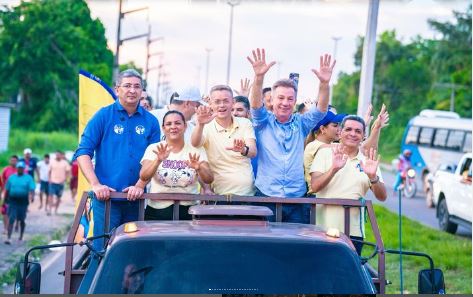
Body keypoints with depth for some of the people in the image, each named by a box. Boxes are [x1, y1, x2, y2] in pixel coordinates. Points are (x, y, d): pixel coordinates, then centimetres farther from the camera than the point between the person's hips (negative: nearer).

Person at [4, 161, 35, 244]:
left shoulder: (28, 178, 0)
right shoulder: (11, 177, 8)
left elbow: (32, 189, -11)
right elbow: (7, 190, 12)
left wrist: (31, 196, -31)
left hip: (23, 201, -1)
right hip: (12, 201, 1)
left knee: (22, 219, 10)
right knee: (11, 219, -10)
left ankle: (21, 236, 29)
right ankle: (8, 238, -14)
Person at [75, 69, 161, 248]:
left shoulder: (150, 122, 9)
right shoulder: (103, 116, 2)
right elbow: (83, 153, -2)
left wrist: (140, 186, -8)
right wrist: (96, 185, -13)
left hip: (136, 199, 3)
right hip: (106, 196, -3)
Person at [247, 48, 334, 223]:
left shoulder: (301, 124, 11)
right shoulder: (264, 122, 6)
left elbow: (320, 110, -2)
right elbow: (255, 104, -12)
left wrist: (324, 83, -21)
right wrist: (259, 77, -30)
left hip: (297, 199, 2)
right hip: (265, 197, -2)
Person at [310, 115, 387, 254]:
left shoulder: (367, 161, 10)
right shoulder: (325, 153, 4)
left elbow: (382, 197, 3)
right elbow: (314, 186, -8)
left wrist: (373, 177, -15)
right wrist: (334, 169, -23)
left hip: (353, 231, 2)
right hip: (323, 227, -2)